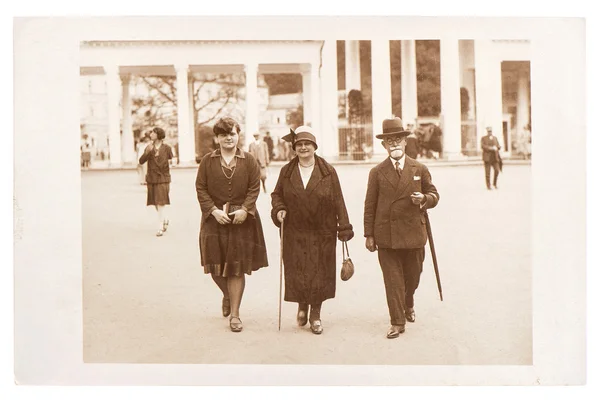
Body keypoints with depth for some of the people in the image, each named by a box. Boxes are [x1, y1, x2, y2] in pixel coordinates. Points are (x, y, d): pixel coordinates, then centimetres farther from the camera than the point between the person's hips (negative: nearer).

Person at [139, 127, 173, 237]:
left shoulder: (166, 148, -2)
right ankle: (165, 219, 35)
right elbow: (141, 161, -6)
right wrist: (147, 152, -19)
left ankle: (160, 228, -5)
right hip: (151, 179, 3)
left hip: (163, 179, -3)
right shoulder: (148, 148, 4)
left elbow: (171, 159, 14)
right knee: (156, 203, 11)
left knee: (161, 203, -9)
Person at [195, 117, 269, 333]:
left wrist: (244, 210, -14)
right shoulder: (207, 161, 3)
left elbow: (255, 188, 0)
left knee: (237, 268, 1)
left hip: (241, 220, -1)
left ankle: (235, 313, 11)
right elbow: (201, 188, 0)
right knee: (215, 266, 6)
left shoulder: (249, 161, 2)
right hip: (214, 219, 1)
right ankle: (227, 296, 38)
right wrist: (214, 210, -12)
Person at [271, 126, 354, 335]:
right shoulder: (287, 171, 4)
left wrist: (344, 227, -4)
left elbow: (338, 201, -1)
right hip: (294, 233, 1)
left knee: (319, 273, 4)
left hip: (322, 233, -1)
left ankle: (315, 314, 20)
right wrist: (278, 209, -7)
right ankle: (302, 306, 30)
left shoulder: (328, 171, -1)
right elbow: (276, 194, 14)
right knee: (296, 273, 3)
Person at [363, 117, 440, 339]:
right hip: (386, 235, -1)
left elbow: (434, 195, 11)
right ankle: (397, 322, 11)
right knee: (393, 281, 0)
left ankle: (409, 304, 46)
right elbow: (370, 205, 2)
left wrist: (424, 199, -13)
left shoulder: (420, 169, 5)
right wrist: (369, 235, -1)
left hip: (414, 234, 2)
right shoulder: (377, 172, 1)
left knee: (413, 276, 15)